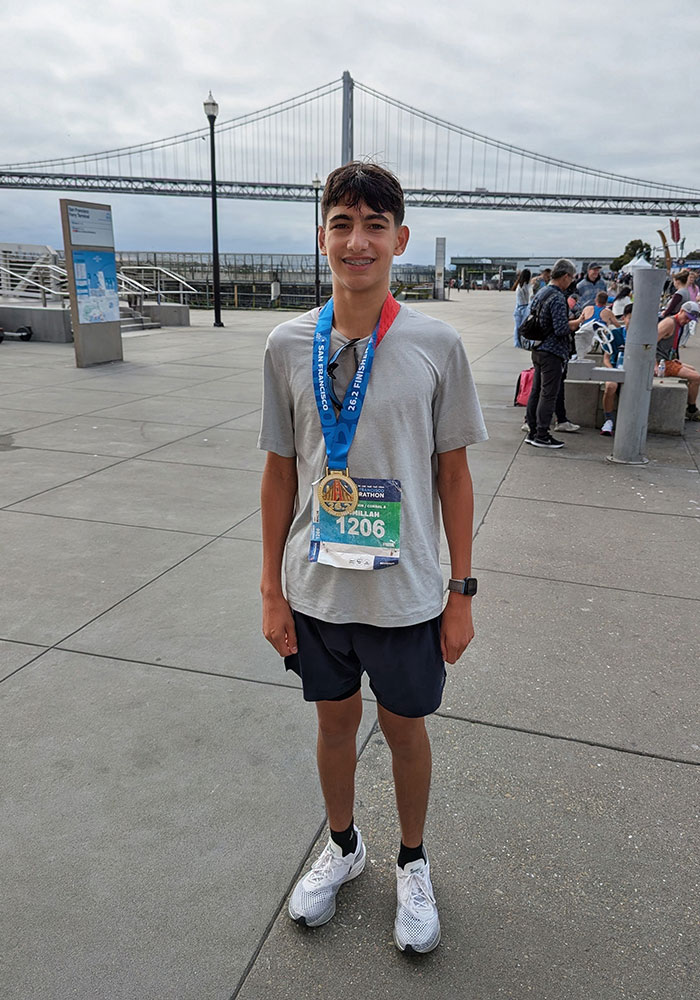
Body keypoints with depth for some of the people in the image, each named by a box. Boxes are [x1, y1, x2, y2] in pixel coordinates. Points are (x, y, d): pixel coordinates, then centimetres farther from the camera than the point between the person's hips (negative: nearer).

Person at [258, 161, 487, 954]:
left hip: (405, 593, -1)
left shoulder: (436, 345, -9)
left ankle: (412, 865, 44)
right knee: (335, 720, 20)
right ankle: (342, 846, 48)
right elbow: (280, 471, 1)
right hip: (315, 590, 2)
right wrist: (272, 589, 2)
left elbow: (452, 474, -3)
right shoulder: (288, 344, -4)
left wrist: (461, 593, -2)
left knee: (405, 728, 16)